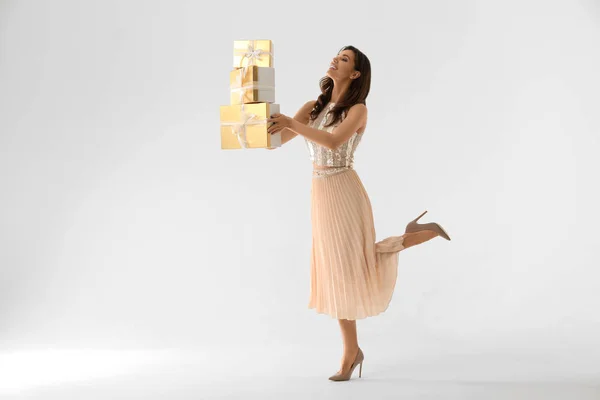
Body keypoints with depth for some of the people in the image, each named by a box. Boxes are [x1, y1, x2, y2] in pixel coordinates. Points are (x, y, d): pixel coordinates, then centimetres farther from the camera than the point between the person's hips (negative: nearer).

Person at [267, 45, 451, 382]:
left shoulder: (357, 110, -8)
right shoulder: (314, 106, 8)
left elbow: (333, 141, -26)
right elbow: (278, 138, -1)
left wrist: (293, 124, -33)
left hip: (343, 192, -6)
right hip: (320, 193, 6)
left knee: (347, 267, 3)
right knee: (337, 270, 10)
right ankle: (352, 350, 20)